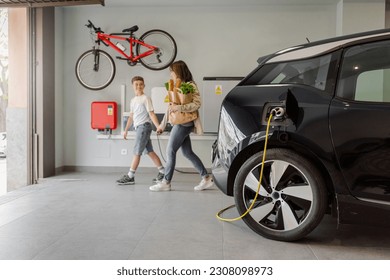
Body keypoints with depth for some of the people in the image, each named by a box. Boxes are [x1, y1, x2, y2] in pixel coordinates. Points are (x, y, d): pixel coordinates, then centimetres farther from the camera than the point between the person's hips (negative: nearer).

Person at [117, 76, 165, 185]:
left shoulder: (145, 98, -6)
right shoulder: (133, 100, 17)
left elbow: (151, 114, -12)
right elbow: (131, 116, 22)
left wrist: (158, 127, -22)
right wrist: (126, 130, 21)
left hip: (144, 126, -8)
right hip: (139, 128, 8)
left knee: (137, 152, -7)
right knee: (150, 151, 9)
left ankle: (130, 177, -3)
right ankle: (162, 172, 15)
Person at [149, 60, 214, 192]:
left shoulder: (190, 85, -8)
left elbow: (197, 104, -17)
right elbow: (171, 107, 20)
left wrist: (178, 108, -25)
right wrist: (162, 124, 20)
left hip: (184, 123, -9)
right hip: (180, 123, 9)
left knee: (170, 151, -6)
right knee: (187, 152, 8)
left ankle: (166, 182, 3)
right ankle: (206, 178, 14)